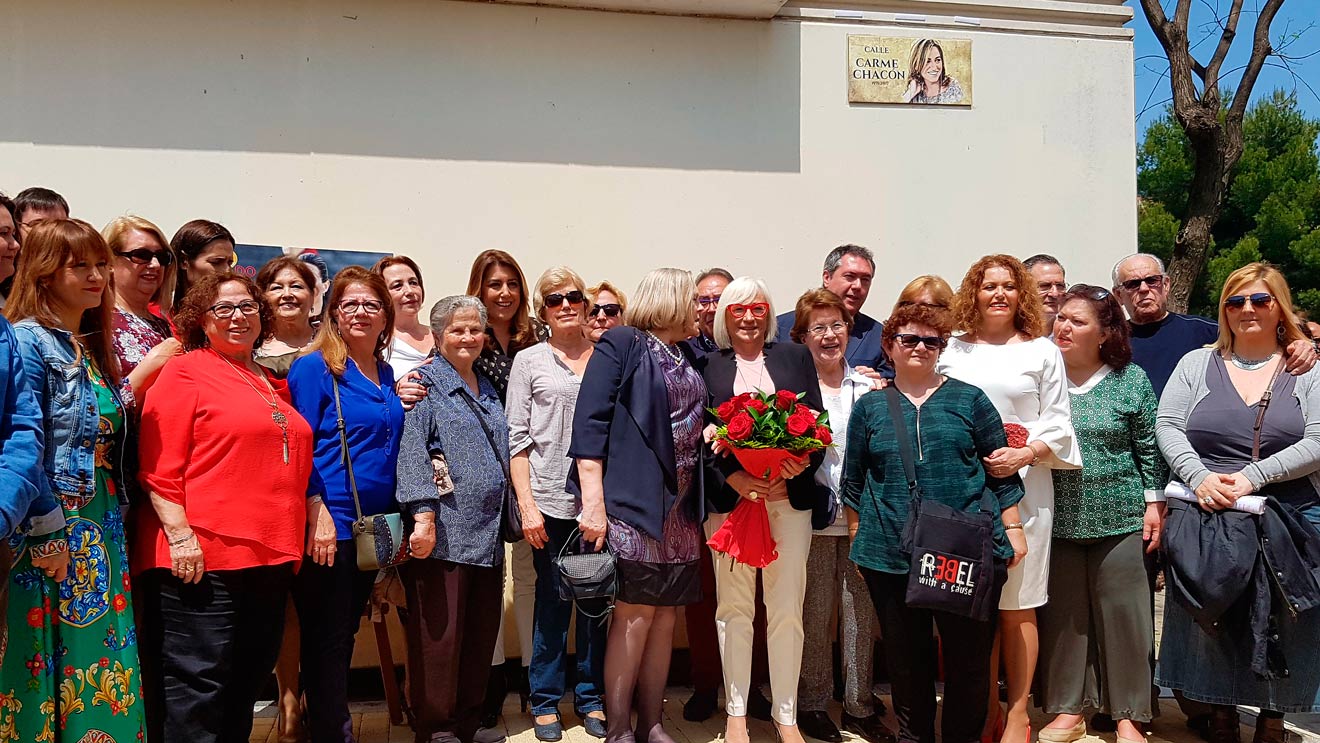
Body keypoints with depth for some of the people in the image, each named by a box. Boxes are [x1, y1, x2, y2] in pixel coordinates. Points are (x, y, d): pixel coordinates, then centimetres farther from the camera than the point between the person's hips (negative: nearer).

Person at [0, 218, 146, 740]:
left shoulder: (94, 348, 15)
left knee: (105, 673, 10)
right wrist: (45, 534, -18)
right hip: (51, 534, -7)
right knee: (51, 673, 0)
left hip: (103, 529, 8)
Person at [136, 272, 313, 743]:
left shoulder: (274, 387, 18)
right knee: (196, 688, -2)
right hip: (204, 560, -7)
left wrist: (287, 547, 20)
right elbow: (158, 468, -10)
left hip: (270, 558, 7)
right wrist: (180, 534, -19)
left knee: (246, 687, 15)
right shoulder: (186, 373, -2)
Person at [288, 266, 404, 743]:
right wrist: (318, 515, -19)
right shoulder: (314, 368, -7)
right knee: (326, 642, 1)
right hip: (329, 524, -7)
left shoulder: (387, 375, 13)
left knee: (344, 637, 17)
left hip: (374, 524, 7)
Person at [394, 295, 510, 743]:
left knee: (482, 632, 11)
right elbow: (412, 452, -13)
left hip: (487, 533, 7)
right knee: (439, 633, -1)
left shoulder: (488, 390, 19)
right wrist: (423, 516, -22)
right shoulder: (425, 383, -3)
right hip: (445, 532, -7)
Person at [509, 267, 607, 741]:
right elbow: (517, 439, 1)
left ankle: (592, 697, 23)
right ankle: (546, 702, 20)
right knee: (552, 603, 5)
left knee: (597, 601, 8)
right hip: (551, 502, -2)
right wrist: (527, 506, -6)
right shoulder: (529, 362, 4)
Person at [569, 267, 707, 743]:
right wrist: (593, 501, -18)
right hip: (634, 502, -7)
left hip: (680, 508, 7)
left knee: (665, 615, 9)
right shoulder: (622, 344, -3)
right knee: (635, 613, -5)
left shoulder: (688, 359, 18)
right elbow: (590, 423, -11)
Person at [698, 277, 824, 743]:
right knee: (734, 608, 6)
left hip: (789, 499, 1)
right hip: (728, 499, -1)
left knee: (787, 609, 3)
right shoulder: (706, 365, 7)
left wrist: (798, 467, -12)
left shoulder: (795, 356, 12)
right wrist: (731, 478, -14)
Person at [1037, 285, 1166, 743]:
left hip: (1119, 517, -1)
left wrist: (1154, 502, 1)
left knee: (1121, 613, 5)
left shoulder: (1130, 380, 0)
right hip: (1056, 518, 1)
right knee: (1061, 614, 7)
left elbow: (1149, 447, 4)